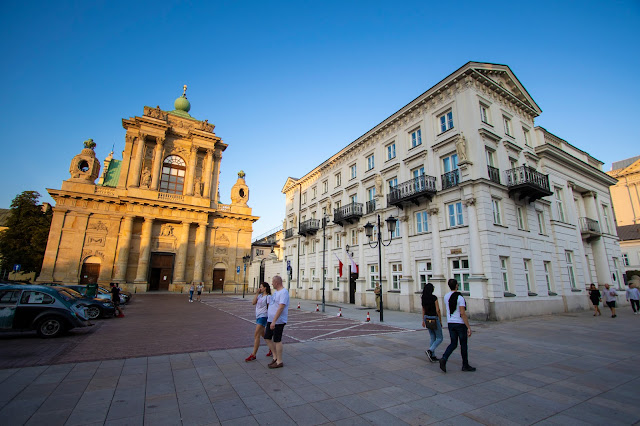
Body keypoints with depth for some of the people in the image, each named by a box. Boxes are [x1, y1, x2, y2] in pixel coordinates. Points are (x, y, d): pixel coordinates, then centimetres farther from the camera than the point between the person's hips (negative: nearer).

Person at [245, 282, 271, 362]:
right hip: (258, 316, 9)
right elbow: (253, 303, 2)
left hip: (263, 317, -9)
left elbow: (269, 308, -11)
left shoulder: (268, 296, -10)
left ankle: (253, 355, -2)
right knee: (263, 334, 17)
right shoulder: (260, 295, 12)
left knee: (256, 335, -9)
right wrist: (257, 293, -1)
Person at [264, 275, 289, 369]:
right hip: (270, 320, 10)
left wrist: (274, 321, -28)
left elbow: (281, 308, -26)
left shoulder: (284, 292, -19)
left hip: (278, 321, -10)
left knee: (277, 340, 0)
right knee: (267, 337, 14)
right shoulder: (276, 291, 12)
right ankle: (275, 357, 27)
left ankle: (279, 362, 15)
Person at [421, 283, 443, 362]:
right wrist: (440, 321, -4)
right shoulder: (434, 298, -17)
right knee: (439, 338, 6)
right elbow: (438, 310, -16)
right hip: (434, 319, -6)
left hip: (427, 319, 6)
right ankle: (430, 350, -13)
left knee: (433, 338, 16)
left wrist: (423, 320, 17)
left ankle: (433, 356, 16)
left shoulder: (423, 298, 3)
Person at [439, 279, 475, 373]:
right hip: (460, 323, -5)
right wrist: (469, 327, -17)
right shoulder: (460, 298, -17)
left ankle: (444, 359, -9)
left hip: (450, 323, 5)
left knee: (453, 344, 10)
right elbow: (462, 313, -21)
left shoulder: (446, 296, 3)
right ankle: (465, 365, 23)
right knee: (463, 344, 11)